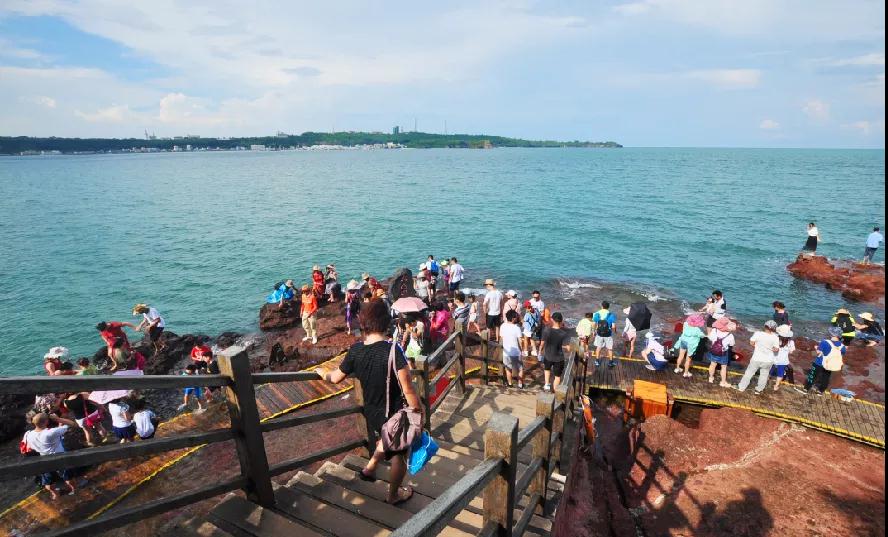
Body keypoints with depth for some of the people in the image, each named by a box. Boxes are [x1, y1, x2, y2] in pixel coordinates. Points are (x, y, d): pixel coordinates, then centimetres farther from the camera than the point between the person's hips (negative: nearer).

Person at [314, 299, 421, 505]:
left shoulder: (356, 350, -11)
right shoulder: (392, 350, -29)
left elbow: (336, 378, 5)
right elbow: (408, 390, -28)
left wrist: (322, 372, 25)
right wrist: (418, 412, -15)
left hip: (371, 412, 5)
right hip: (394, 413, -5)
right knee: (399, 454, 20)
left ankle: (369, 469, 51)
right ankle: (394, 495, 40)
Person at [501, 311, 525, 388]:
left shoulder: (502, 326, -5)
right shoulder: (516, 328, -19)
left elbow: (501, 338, 4)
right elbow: (520, 341, -14)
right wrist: (521, 350, 3)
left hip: (506, 352, 4)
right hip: (516, 352, -4)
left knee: (508, 369, 21)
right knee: (520, 369, 17)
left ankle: (510, 383, 32)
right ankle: (520, 384, 25)